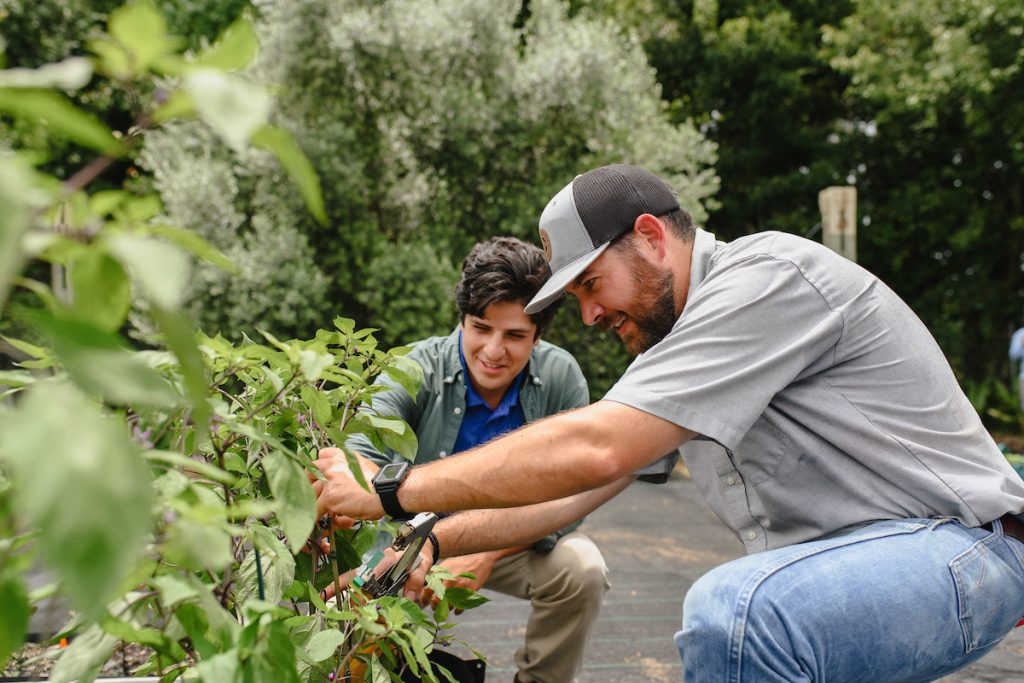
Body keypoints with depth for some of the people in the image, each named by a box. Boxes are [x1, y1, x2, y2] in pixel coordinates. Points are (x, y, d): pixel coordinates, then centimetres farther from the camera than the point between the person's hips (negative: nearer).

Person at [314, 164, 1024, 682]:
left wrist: (394, 488, -22)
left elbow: (593, 449, -28)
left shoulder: (768, 275, -20)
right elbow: (578, 485, 10)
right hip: (836, 559, 9)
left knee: (730, 611, -33)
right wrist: (435, 538, 2)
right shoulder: (673, 334, 11)